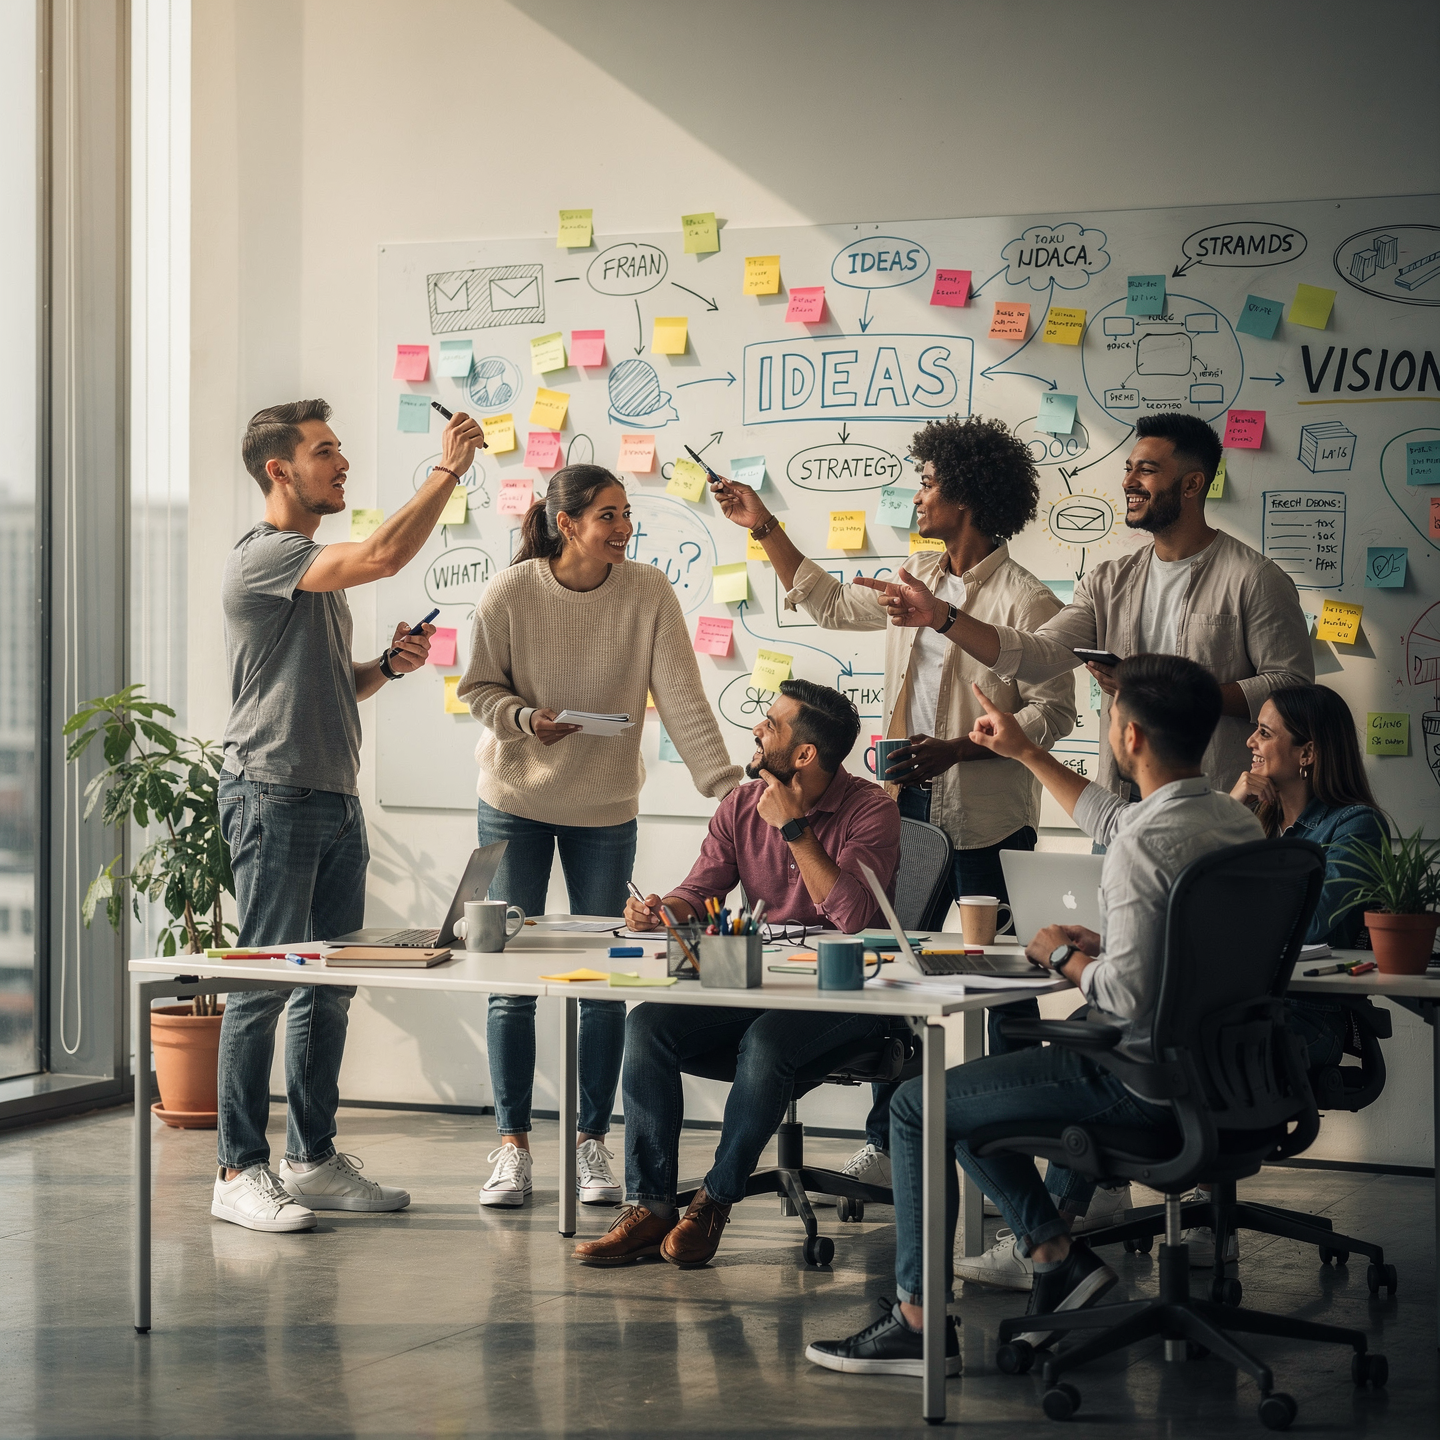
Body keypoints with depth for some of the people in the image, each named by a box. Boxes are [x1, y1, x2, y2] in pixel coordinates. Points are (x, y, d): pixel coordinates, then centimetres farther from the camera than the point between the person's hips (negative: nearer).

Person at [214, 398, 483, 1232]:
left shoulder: (320, 567, 21)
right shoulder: (263, 557, -10)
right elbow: (385, 555, -25)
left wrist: (390, 665, 8)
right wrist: (449, 470, -17)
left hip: (337, 800, 9)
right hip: (274, 796, -9)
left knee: (331, 988, 10)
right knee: (266, 984, -7)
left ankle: (314, 1159, 17)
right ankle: (241, 1172, -3)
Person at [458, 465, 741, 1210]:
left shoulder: (648, 594, -13)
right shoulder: (509, 594, -14)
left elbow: (683, 699, -15)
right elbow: (478, 687, -2)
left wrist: (726, 784, -24)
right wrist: (525, 719, -22)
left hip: (605, 811, 1)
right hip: (514, 802, -1)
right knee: (511, 977, 1)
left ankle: (591, 1142, 17)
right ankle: (512, 1146, 12)